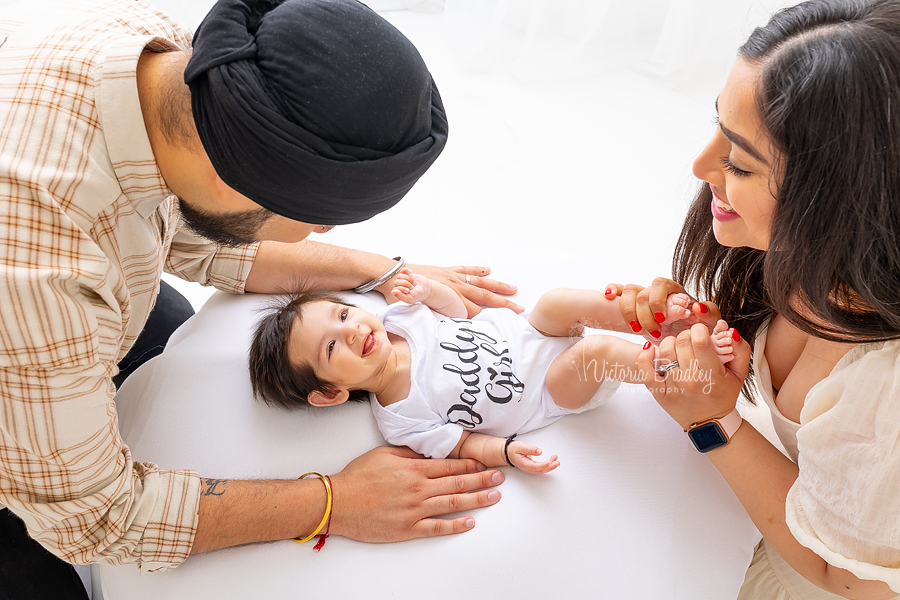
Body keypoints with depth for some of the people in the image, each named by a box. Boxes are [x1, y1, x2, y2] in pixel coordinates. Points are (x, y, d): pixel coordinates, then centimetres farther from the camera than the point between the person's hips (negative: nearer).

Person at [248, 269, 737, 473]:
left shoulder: (395, 319, -9)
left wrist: (428, 290, -14)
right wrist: (507, 452, -33)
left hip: (523, 334, 5)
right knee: (594, 351, -30)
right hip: (545, 393, -5)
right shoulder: (402, 421, -23)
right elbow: (463, 444, -15)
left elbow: (458, 312, 6)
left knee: (558, 301, -22)